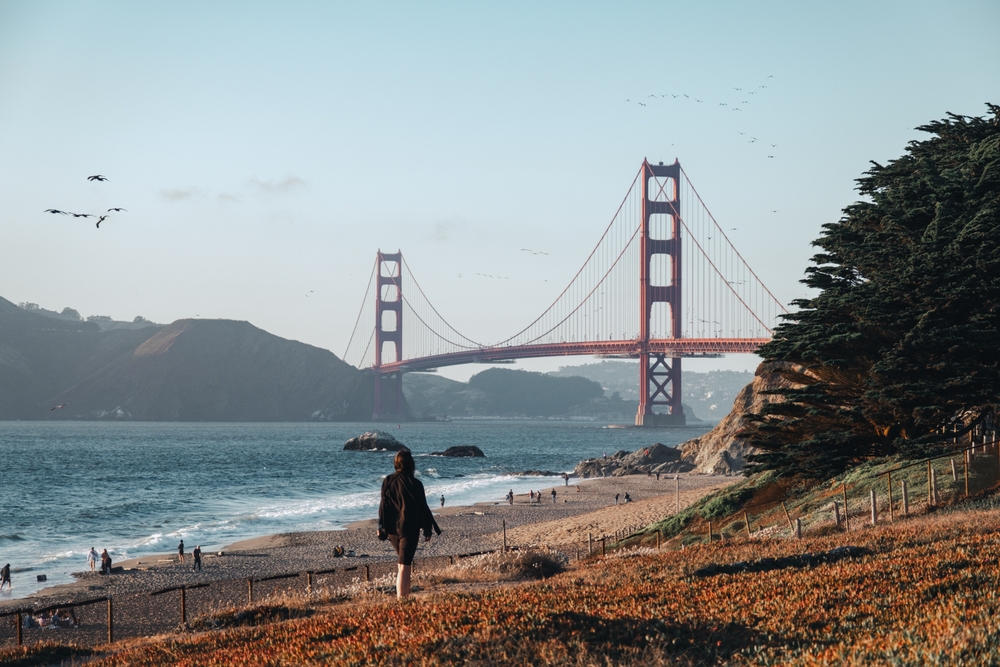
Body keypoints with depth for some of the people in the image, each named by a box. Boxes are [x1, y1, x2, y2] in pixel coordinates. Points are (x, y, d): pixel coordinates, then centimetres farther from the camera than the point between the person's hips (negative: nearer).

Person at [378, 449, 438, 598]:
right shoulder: (415, 484, -11)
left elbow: (383, 506, 2)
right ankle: (401, 597, -8)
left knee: (403, 561, 24)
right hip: (409, 528, -4)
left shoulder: (387, 482, -2)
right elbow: (423, 508, -6)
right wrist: (427, 530, 2)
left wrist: (381, 528, 10)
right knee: (405, 564, -3)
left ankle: (404, 593, 26)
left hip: (392, 529, 4)